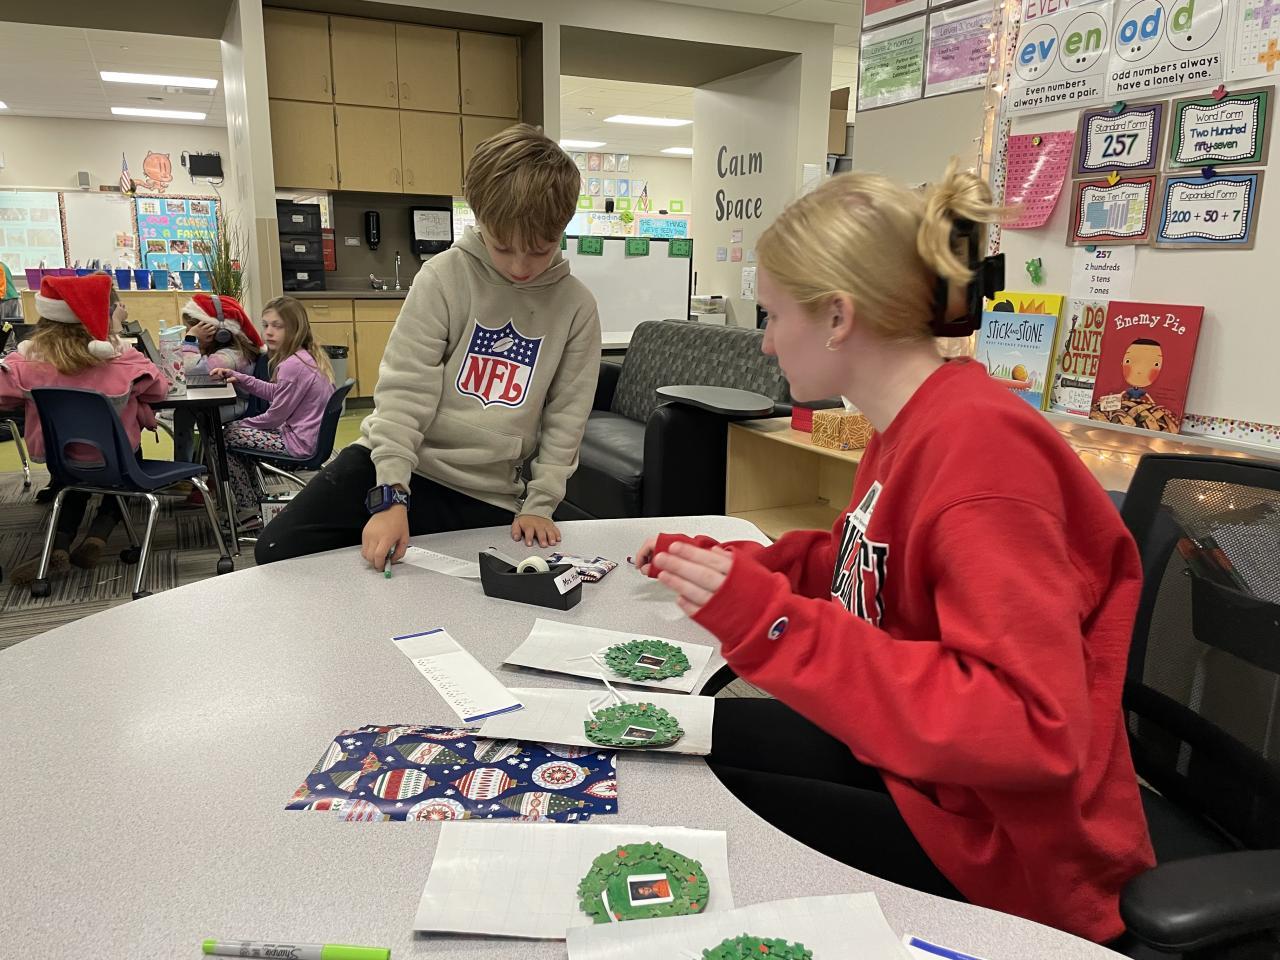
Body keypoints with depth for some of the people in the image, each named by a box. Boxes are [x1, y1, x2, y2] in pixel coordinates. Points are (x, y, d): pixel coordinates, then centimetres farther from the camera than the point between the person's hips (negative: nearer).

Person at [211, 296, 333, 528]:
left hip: (299, 443, -10)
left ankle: (249, 511, 12)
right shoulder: (307, 356, 6)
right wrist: (238, 378, 4)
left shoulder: (292, 366, -23)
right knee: (237, 431, 24)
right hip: (312, 437, 10)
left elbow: (275, 416, -17)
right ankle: (258, 500, 27)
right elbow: (275, 392, 15)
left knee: (225, 437, 1)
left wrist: (244, 423, 1)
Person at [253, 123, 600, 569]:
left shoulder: (576, 306, -2)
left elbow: (566, 416, 3)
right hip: (399, 463, -1)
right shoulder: (444, 277, -8)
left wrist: (539, 503, -4)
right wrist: (391, 494, -21)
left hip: (488, 495, 1)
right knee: (279, 550, -12)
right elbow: (405, 389, -12)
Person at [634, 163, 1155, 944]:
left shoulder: (978, 442, -28)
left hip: (997, 842, -8)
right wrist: (722, 566, 6)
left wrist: (772, 624, -36)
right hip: (909, 759, 8)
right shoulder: (913, 424, 0)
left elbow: (1032, 729, -33)